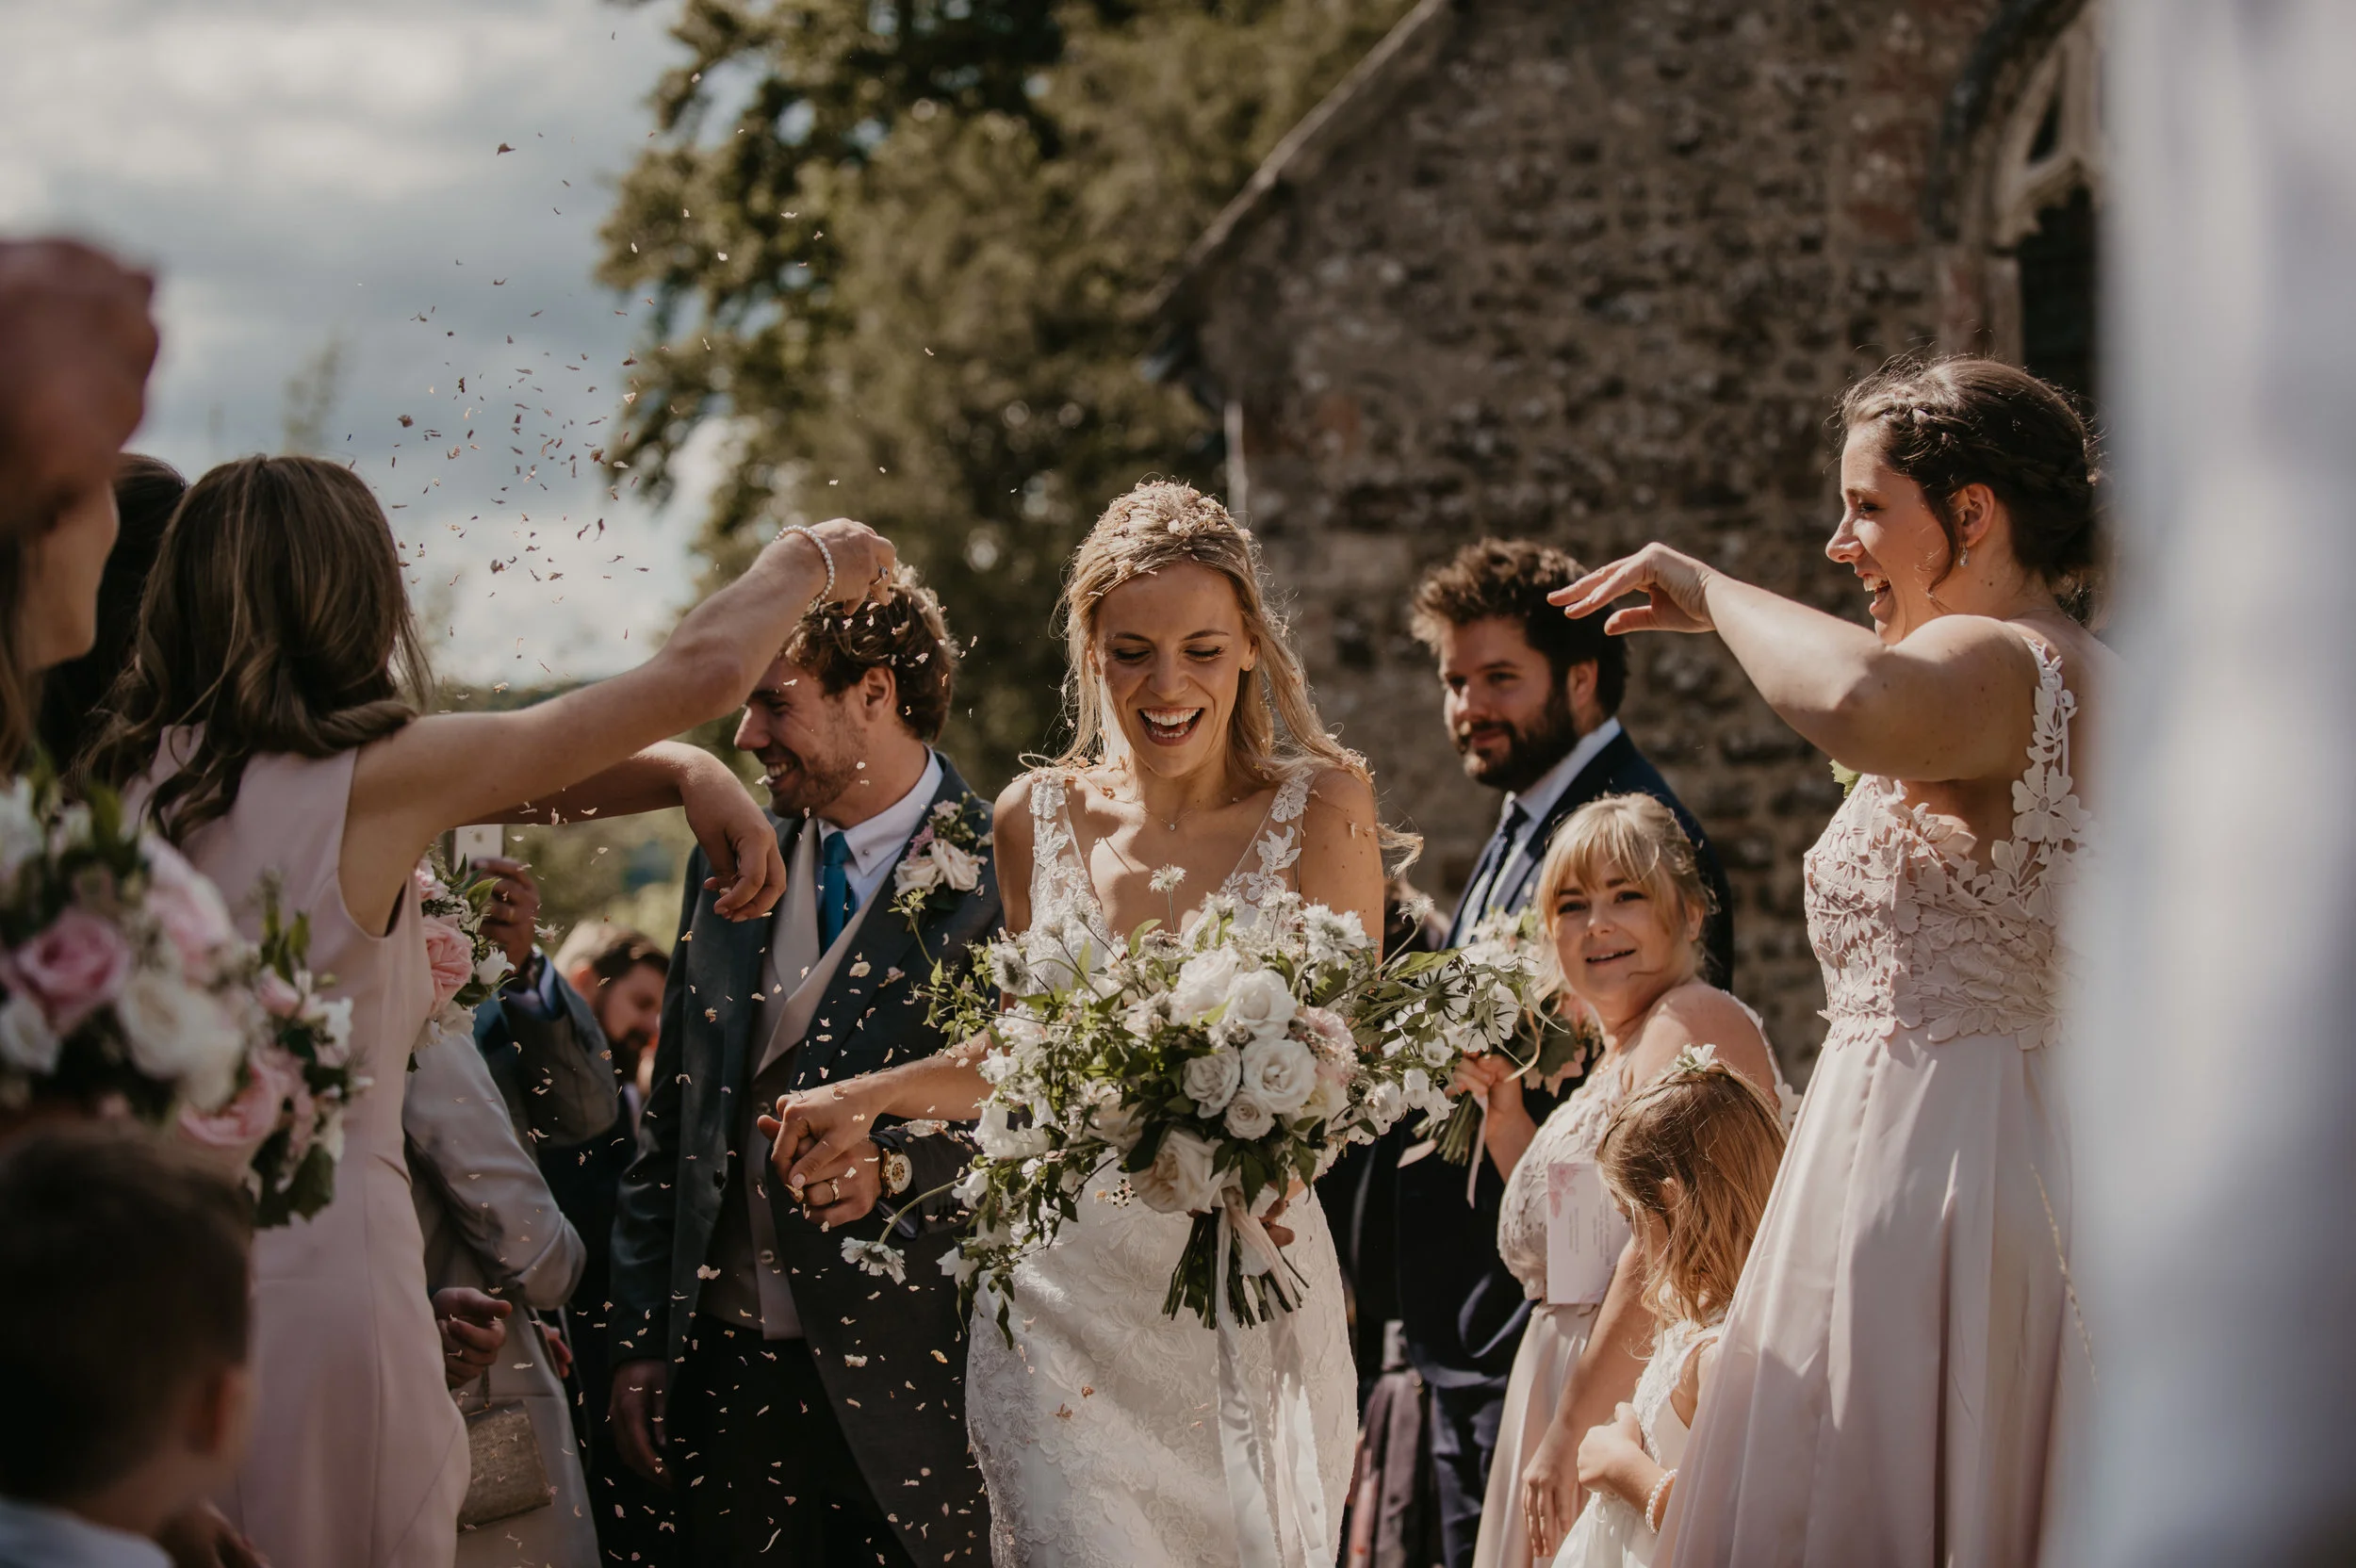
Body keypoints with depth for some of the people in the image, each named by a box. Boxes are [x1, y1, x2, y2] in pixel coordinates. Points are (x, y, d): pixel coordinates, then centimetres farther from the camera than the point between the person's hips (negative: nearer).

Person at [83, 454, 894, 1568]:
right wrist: (808, 562, 16)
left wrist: (685, 775, 13)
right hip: (315, 1265, -6)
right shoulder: (372, 781, -11)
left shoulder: (136, 773, 6)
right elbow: (699, 670, -2)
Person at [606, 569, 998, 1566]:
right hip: (728, 1373, 5)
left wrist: (897, 1168, -23)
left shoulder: (1001, 876, -7)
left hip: (911, 1393, -5)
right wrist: (640, 1343, 11)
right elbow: (671, 1120, 15)